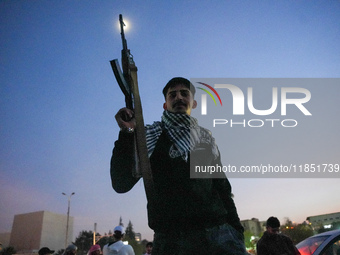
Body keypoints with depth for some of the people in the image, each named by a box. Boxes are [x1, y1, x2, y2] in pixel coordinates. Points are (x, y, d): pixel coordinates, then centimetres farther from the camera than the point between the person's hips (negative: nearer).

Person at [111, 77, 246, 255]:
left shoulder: (206, 138, 16)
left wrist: (236, 228, 10)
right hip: (172, 237, -3)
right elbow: (121, 184, -6)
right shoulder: (152, 137, 3)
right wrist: (126, 133, -15)